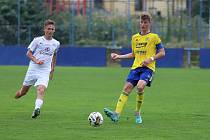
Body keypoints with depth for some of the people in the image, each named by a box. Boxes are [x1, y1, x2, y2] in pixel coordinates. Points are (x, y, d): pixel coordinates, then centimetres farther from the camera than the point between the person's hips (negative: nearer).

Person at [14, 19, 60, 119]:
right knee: (24, 91, 10)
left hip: (45, 72, 1)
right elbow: (28, 53, 1)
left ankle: (37, 109, -39)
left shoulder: (56, 43, 8)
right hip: (32, 69, -1)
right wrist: (36, 60, -17)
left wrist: (52, 70, 24)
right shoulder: (37, 40, -2)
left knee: (41, 90, -25)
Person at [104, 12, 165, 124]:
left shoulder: (154, 37, 3)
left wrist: (151, 59, -12)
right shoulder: (135, 37, 18)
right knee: (127, 88, -12)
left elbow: (162, 53, 2)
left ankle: (138, 113, -8)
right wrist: (119, 56, 18)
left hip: (148, 68, -5)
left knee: (140, 86, -28)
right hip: (136, 67, 5)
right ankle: (116, 114, -21)